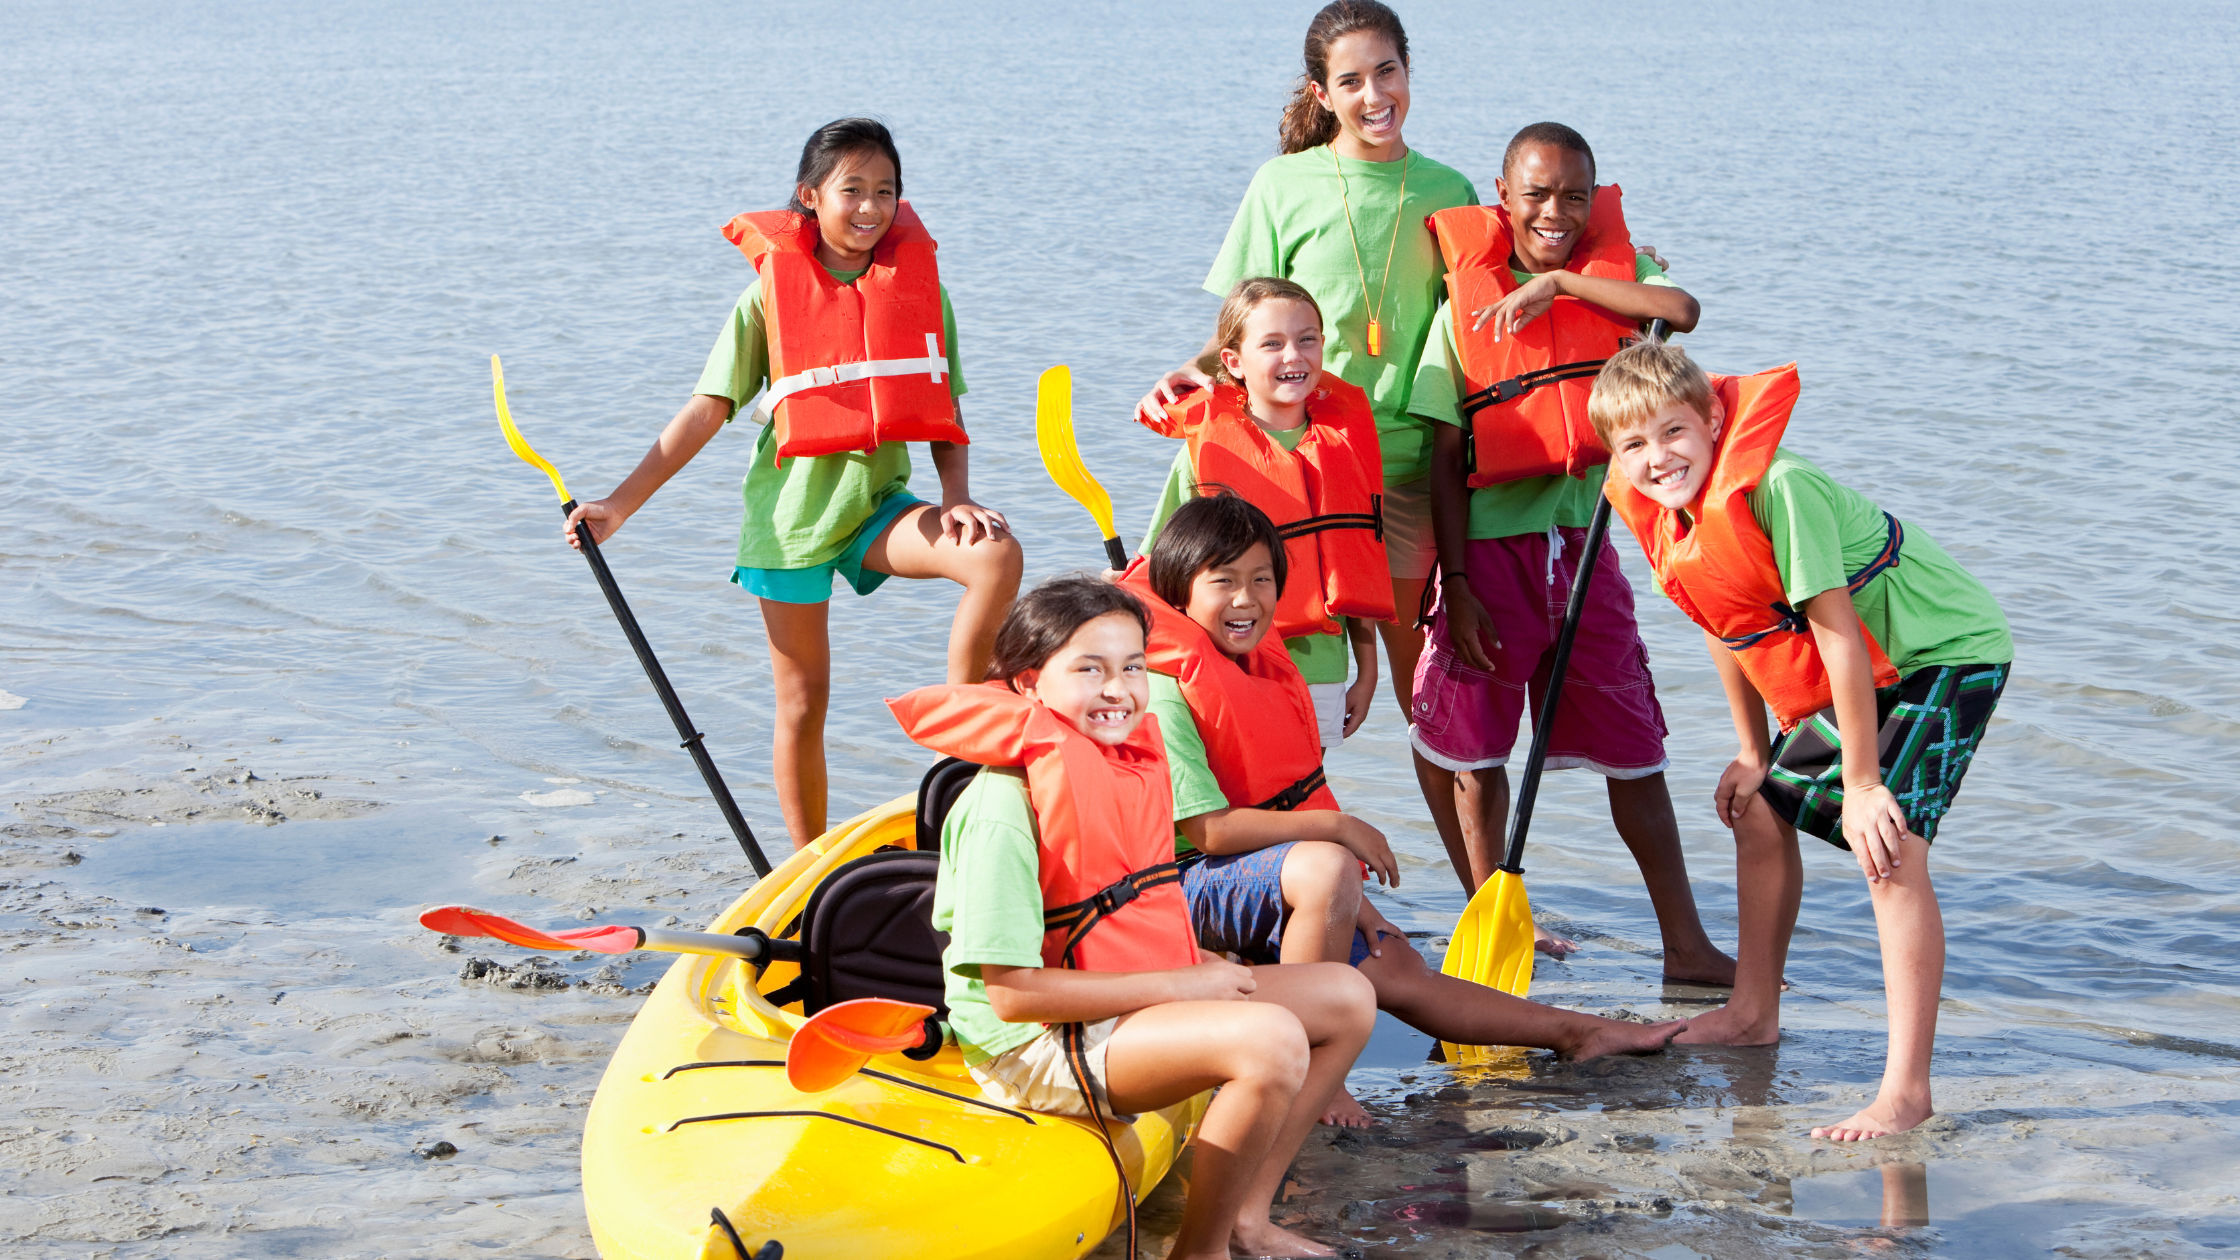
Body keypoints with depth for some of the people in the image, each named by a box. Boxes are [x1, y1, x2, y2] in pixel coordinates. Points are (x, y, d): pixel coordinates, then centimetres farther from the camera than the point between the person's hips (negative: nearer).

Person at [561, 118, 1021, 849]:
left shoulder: (920, 289, 3)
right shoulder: (771, 295, -3)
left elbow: (944, 416, 5)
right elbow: (706, 411, -2)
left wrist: (957, 500, -14)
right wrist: (619, 504, -8)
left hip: (878, 501, 2)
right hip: (792, 511, -2)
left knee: (997, 554, -26)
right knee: (803, 700, 4)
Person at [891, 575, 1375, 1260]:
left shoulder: (1128, 770, 8)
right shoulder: (1002, 809, -20)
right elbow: (1012, 991, -24)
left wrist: (1211, 969, 0)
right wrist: (1181, 986, -20)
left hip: (1143, 998, 10)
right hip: (1035, 1048, -10)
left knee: (1347, 996, 8)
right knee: (1272, 1040, -29)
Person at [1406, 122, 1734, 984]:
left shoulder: (1615, 271, 4)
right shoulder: (1466, 305, -2)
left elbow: (1681, 310, -20)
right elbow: (1445, 460, -3)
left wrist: (1561, 281, -18)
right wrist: (1456, 584, -9)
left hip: (1584, 541, 2)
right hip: (1492, 546, -2)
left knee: (1634, 746, 5)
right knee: (1472, 748, 3)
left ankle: (1686, 944, 9)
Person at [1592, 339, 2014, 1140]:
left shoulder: (1776, 489, -30)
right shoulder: (1668, 517, -4)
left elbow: (1836, 630, -28)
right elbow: (1730, 629, 12)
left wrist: (1861, 781, -25)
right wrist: (1752, 755, 14)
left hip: (1943, 654, -10)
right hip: (1856, 676, 10)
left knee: (1890, 846, -23)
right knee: (1761, 811, 18)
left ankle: (1906, 1092, -24)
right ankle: (1753, 1013, 38)